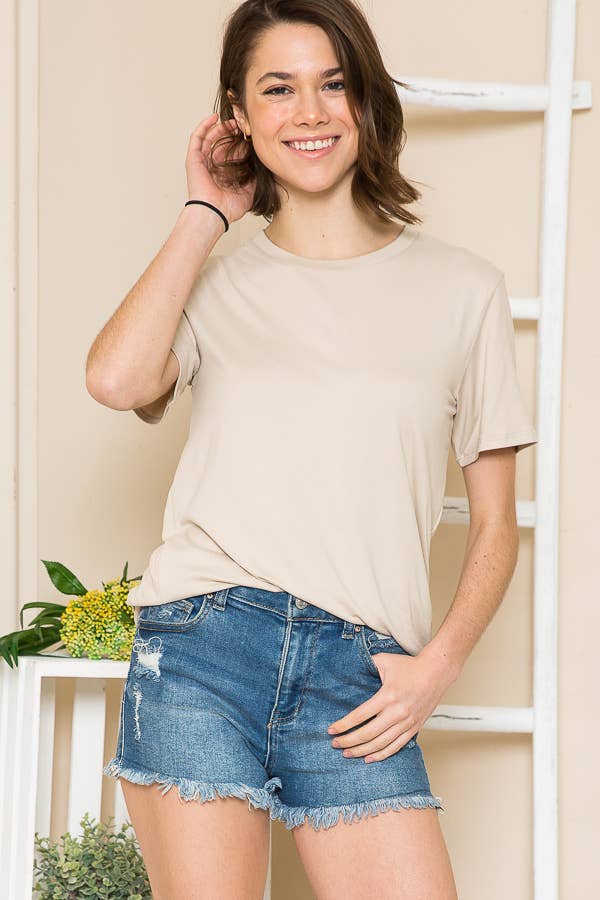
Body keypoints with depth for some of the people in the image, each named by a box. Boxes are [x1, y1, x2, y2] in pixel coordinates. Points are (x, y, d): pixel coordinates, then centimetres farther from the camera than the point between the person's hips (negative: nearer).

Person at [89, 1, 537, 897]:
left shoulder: (462, 287, 11)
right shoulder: (218, 282, 13)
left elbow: (495, 519, 12)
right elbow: (118, 379, -10)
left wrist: (438, 664, -4)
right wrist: (206, 213, 4)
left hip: (360, 677, 0)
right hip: (200, 644, 0)